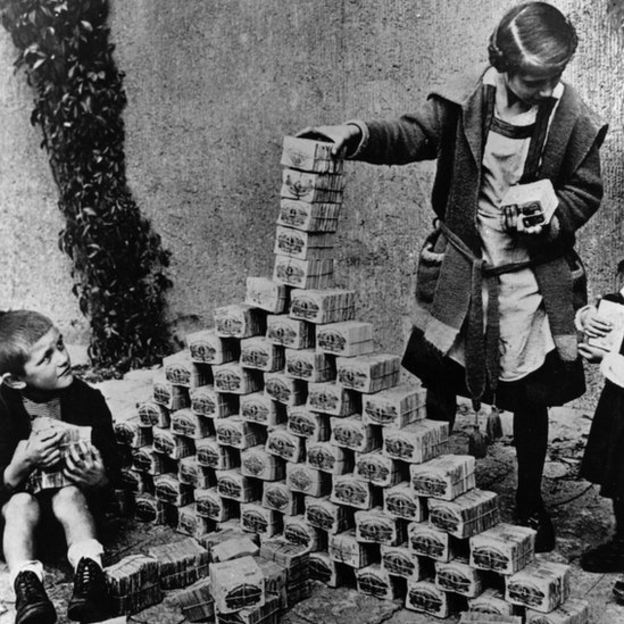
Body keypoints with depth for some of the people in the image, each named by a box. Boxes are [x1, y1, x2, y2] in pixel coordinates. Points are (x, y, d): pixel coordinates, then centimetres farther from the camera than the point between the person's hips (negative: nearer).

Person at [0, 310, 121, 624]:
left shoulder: (88, 400, -12)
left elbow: (112, 470, -3)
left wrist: (98, 477, -28)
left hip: (74, 491, 0)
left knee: (69, 495, -32)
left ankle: (88, 573, -44)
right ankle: (25, 583, -44)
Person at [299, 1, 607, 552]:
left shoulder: (573, 119, -9)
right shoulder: (464, 100, -9)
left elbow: (585, 190, 2)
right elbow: (410, 137, -7)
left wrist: (550, 217, -18)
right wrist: (355, 135, -26)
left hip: (533, 276, -1)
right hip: (458, 267, 1)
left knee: (530, 396, 10)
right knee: (438, 384, 10)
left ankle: (530, 502, 33)